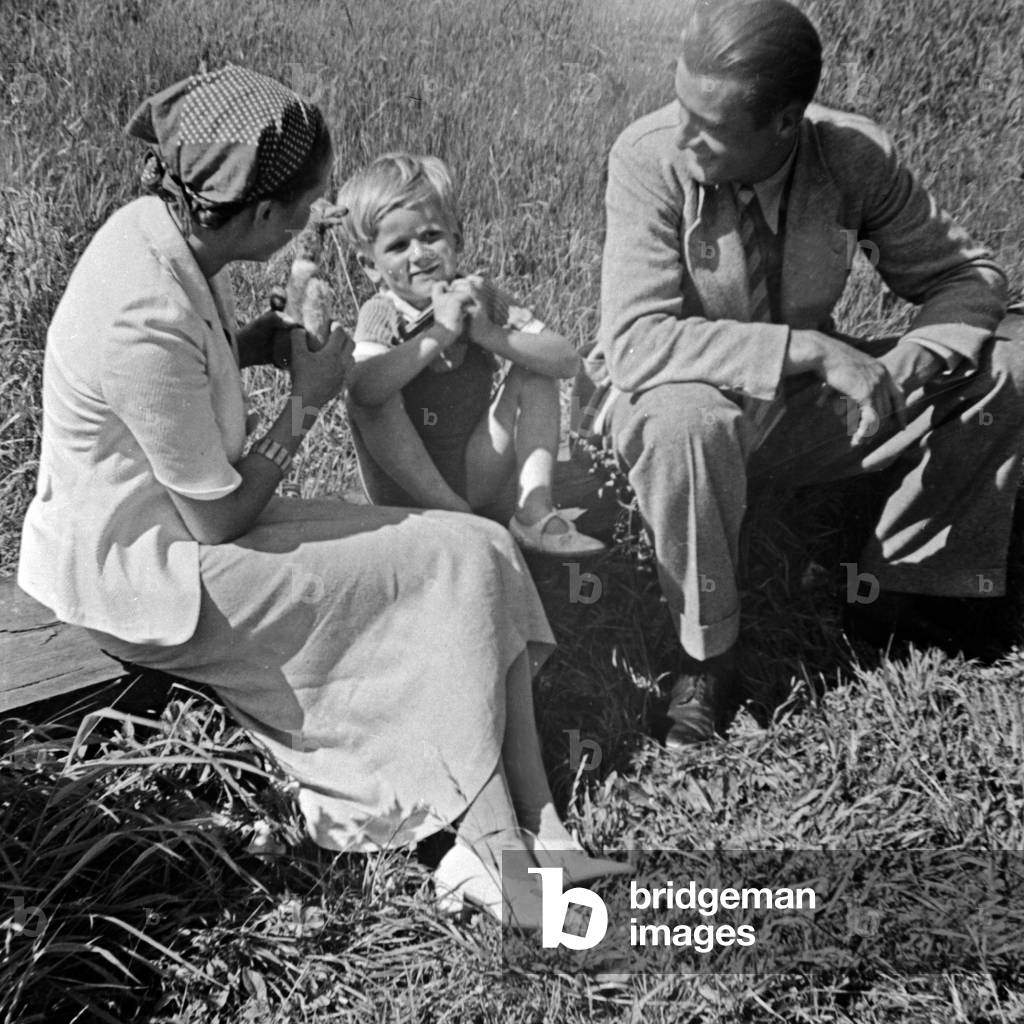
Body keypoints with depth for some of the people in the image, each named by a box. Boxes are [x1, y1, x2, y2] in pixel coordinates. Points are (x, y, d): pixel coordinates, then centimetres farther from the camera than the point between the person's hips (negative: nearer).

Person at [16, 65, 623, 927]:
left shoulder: (161, 228, -4)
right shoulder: (147, 326, -31)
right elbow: (218, 519, -22)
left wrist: (264, 341, -2)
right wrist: (307, 401, -12)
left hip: (167, 516, 9)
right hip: (145, 576, -9)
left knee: (480, 554, -4)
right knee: (456, 563, -12)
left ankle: (529, 835, -5)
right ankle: (502, 850, -2)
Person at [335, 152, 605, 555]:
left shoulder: (477, 295, -5)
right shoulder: (381, 314, -13)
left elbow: (568, 361, -15)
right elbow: (363, 389, -36)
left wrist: (488, 333, -26)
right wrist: (441, 331, -32)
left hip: (475, 478, 3)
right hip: (403, 488, -2)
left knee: (532, 374, -11)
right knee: (371, 401, -28)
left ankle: (535, 511, -18)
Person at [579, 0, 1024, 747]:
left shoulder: (857, 155, -14)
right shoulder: (651, 158, -23)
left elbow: (964, 273, -3)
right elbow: (634, 340, -31)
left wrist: (911, 361, -25)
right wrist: (808, 348, -38)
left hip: (809, 403, 4)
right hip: (685, 396, -3)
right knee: (683, 417, -40)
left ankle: (898, 585, 2)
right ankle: (707, 651, -16)